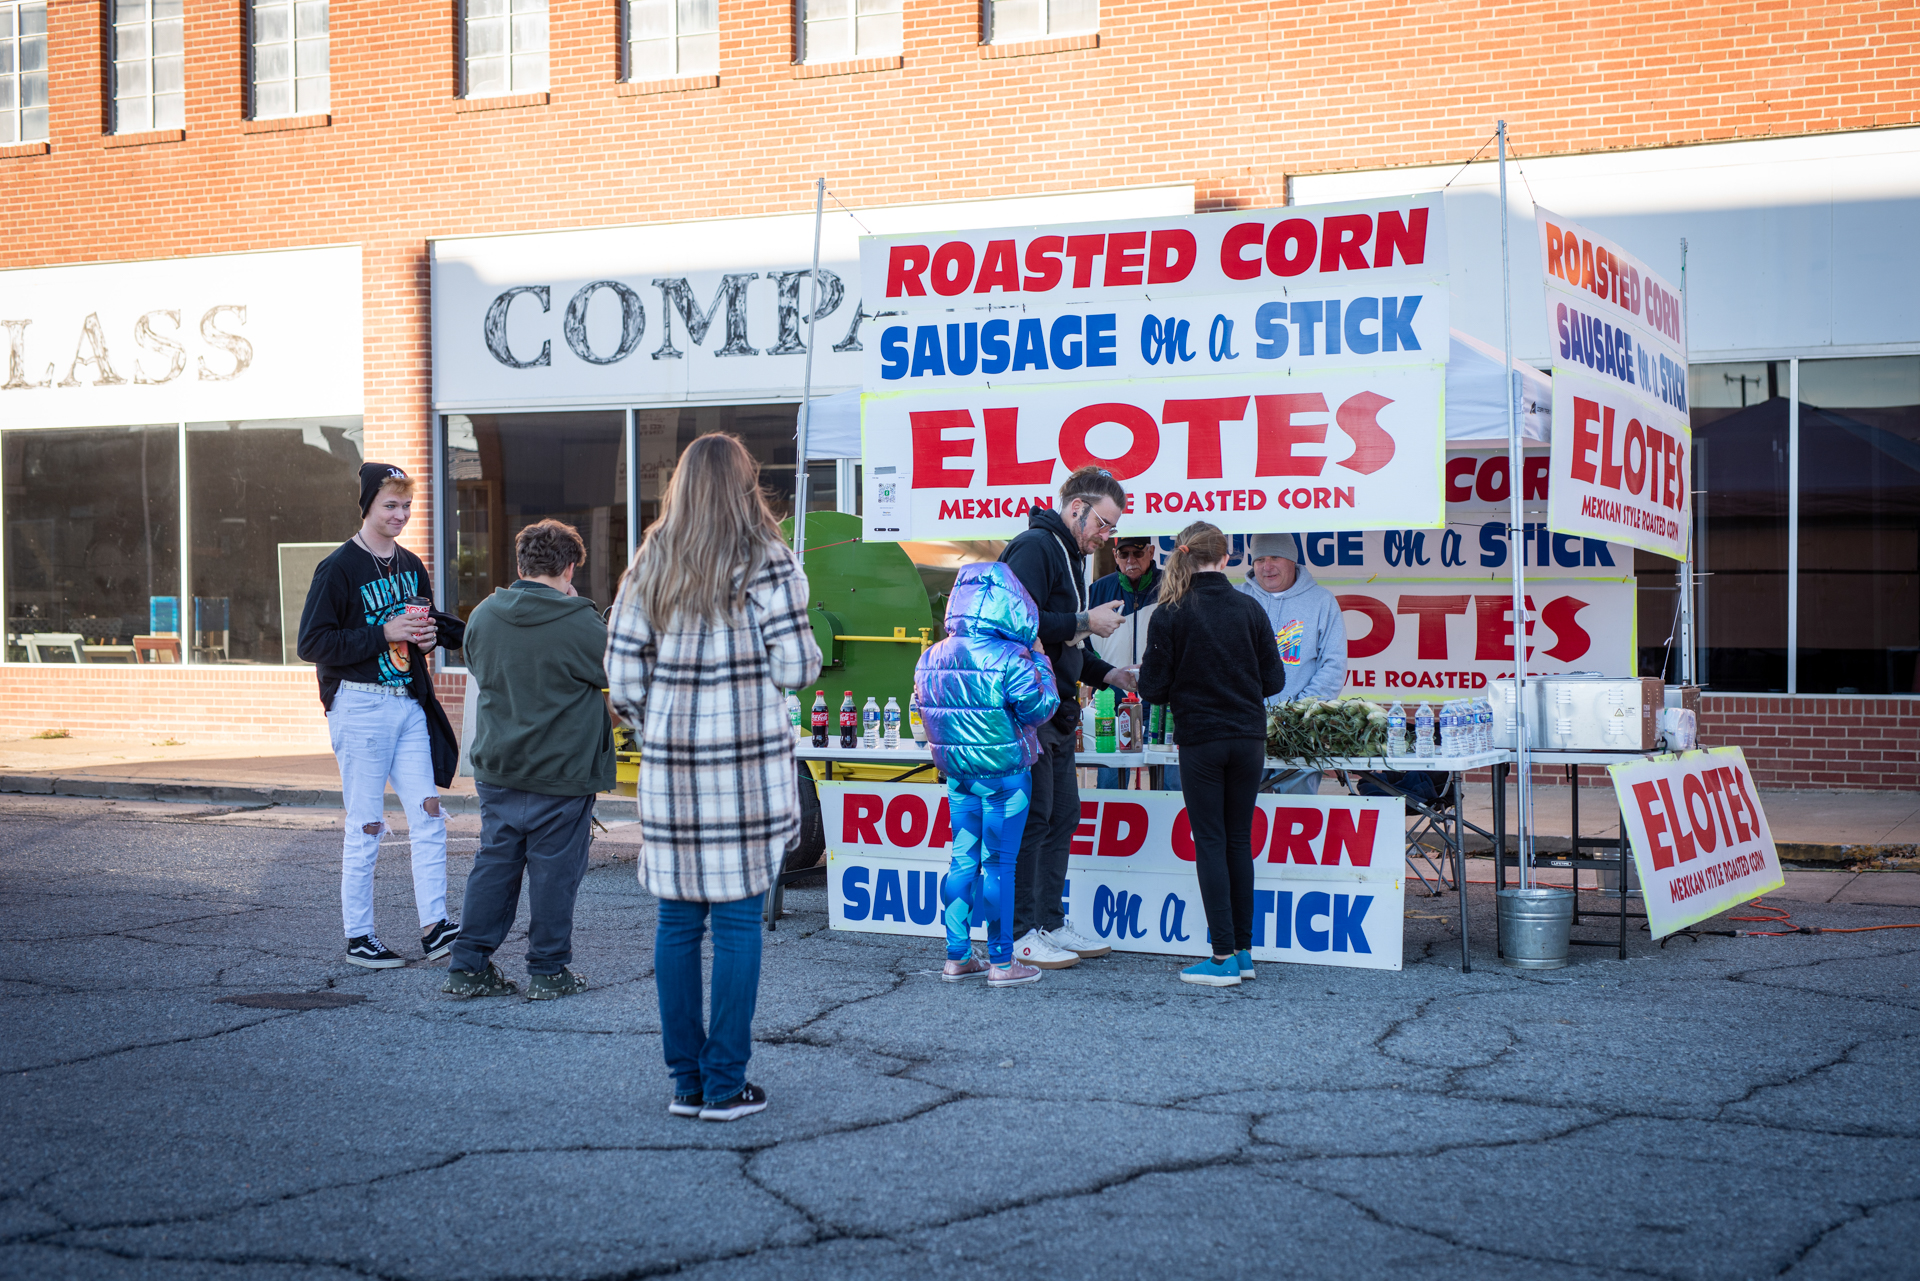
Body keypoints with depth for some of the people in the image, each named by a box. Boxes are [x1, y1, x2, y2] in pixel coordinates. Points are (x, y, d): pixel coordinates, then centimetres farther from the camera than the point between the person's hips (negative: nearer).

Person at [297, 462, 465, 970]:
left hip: (410, 703, 6)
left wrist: (427, 635, 3)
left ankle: (434, 926, 3)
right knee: (366, 825, 0)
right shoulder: (338, 568, -9)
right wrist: (383, 634, -19)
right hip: (360, 705, -6)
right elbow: (311, 643, -13)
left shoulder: (411, 566, 12)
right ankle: (358, 937, 10)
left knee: (427, 813, -1)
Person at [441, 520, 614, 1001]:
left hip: (497, 768, 5)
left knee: (494, 862, 13)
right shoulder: (579, 625, -17)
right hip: (561, 773, -5)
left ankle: (469, 966, 16)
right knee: (554, 870, 5)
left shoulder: (482, 615, 1)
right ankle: (548, 971, 13)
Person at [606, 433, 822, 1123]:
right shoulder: (766, 562, -5)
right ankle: (726, 1085, 6)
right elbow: (795, 667, -9)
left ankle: (685, 1080, 16)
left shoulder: (650, 566, 7)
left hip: (670, 761, 4)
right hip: (748, 759, -3)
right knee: (737, 917, 2)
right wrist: (803, 645, 13)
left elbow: (623, 679, 4)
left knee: (677, 917, 10)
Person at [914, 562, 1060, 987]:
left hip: (958, 775, 6)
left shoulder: (931, 659, 1)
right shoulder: (1010, 660, -18)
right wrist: (1038, 662, -1)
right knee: (999, 863, 1)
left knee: (963, 860, 13)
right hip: (1004, 775, -6)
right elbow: (1040, 708, -11)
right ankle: (1000, 962, 6)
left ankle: (957, 956, 17)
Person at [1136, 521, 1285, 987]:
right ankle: (1243, 951, 15)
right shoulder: (1250, 610, -1)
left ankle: (1224, 957, -2)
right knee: (1239, 841, 11)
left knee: (1210, 843, 1)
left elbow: (1154, 688, -7)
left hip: (1200, 741, -3)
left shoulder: (1170, 615, -8)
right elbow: (1274, 679, 3)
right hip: (1248, 739, 3)